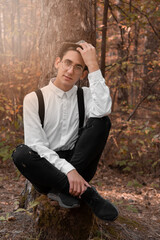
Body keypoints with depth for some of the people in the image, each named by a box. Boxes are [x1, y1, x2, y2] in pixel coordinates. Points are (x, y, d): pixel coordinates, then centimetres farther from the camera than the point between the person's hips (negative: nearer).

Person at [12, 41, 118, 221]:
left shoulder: (85, 95, 6)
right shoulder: (34, 99, -1)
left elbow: (102, 110, -21)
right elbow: (37, 145, -11)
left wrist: (93, 65, -17)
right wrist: (68, 170, -25)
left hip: (78, 166, 2)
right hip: (46, 167, -1)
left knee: (101, 121, -19)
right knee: (21, 154, -33)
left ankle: (62, 190, -23)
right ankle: (85, 192, -25)